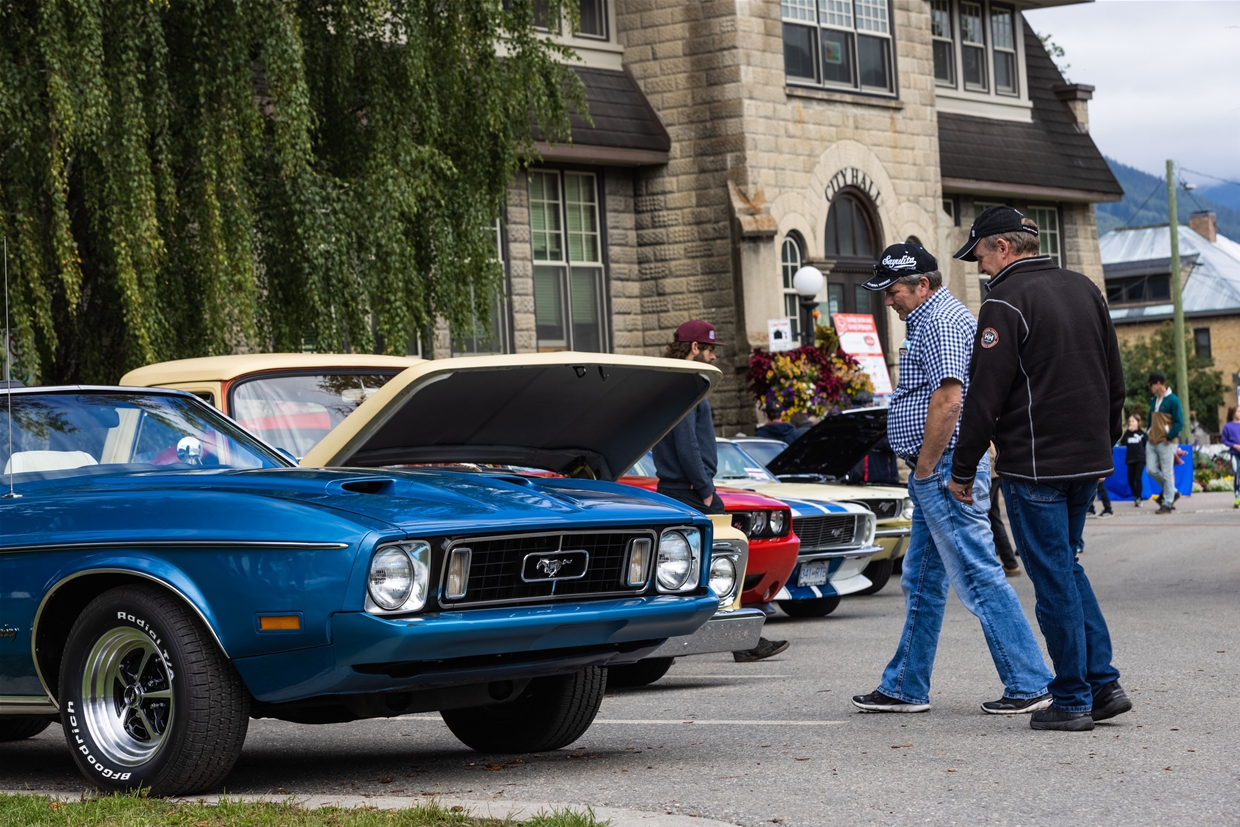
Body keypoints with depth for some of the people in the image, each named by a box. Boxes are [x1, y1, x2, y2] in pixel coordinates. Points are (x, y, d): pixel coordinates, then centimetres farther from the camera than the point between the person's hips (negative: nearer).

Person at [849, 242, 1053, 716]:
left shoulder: (940, 321, -13)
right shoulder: (932, 320, 20)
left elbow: (948, 398, -24)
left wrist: (925, 465, -17)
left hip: (945, 469, -11)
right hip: (934, 475, 11)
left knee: (979, 578, -9)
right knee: (921, 583, 14)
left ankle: (1029, 684, -7)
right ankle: (905, 688, 21)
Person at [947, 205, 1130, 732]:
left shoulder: (1006, 302, -13)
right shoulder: (1084, 290, 12)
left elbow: (985, 395, -15)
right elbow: (1115, 380, 17)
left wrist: (963, 470, -7)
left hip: (1034, 466, -8)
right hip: (1088, 461, 8)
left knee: (1053, 578, -1)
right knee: (1067, 567, 18)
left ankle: (1073, 701, 3)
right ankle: (1103, 683, 13)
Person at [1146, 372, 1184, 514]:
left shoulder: (1173, 400, -9)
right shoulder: (1153, 401, 14)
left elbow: (1179, 423, -12)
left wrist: (1169, 437, -16)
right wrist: (1148, 436, 13)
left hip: (1166, 443, -8)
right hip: (1152, 442, 8)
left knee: (1167, 473, -3)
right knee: (1151, 470, 4)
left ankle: (1167, 503, 2)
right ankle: (1172, 492, 21)